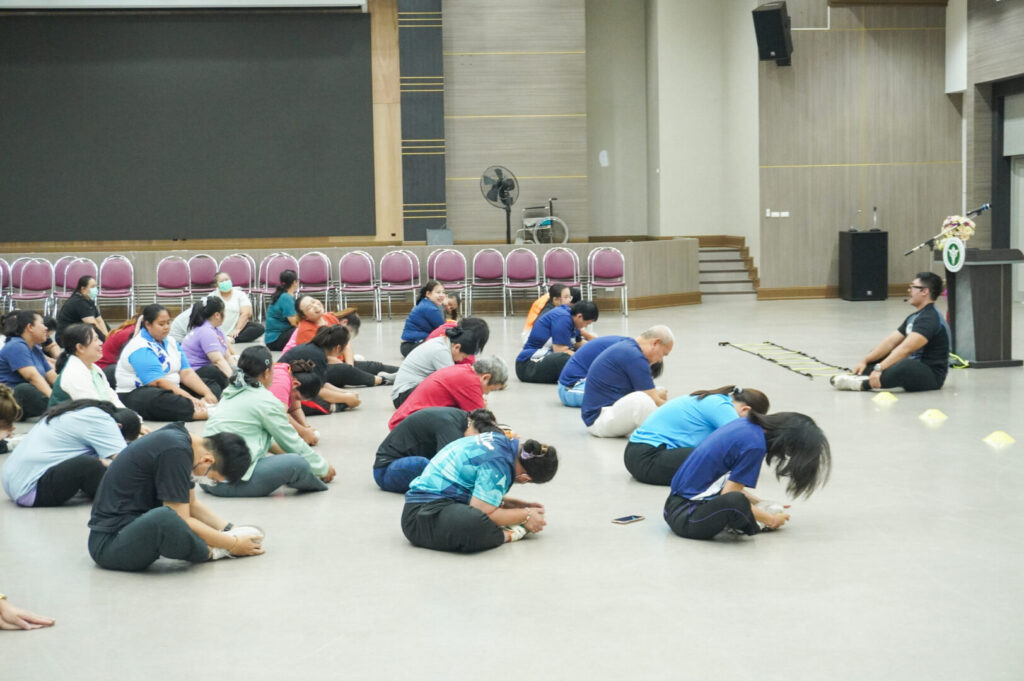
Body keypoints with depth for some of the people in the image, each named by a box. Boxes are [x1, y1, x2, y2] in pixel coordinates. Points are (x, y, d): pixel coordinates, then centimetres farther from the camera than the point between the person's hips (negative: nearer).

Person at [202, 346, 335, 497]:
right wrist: (324, 469, 13)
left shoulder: (230, 393, 17)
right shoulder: (266, 400, -8)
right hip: (231, 483, -10)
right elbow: (292, 443, 0)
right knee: (298, 463, -18)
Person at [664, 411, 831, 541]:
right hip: (685, 517, -10)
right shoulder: (754, 445, -19)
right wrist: (770, 519, -5)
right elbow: (729, 496, -17)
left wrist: (758, 502, 15)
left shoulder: (744, 424, 5)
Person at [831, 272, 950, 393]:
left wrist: (879, 368, -36)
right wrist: (865, 361, 2)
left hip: (932, 374, -11)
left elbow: (905, 349, -30)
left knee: (904, 367, -41)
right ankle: (858, 375, -15)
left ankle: (863, 384, -31)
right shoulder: (914, 317, 14)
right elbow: (891, 341, 11)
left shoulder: (930, 319, -19)